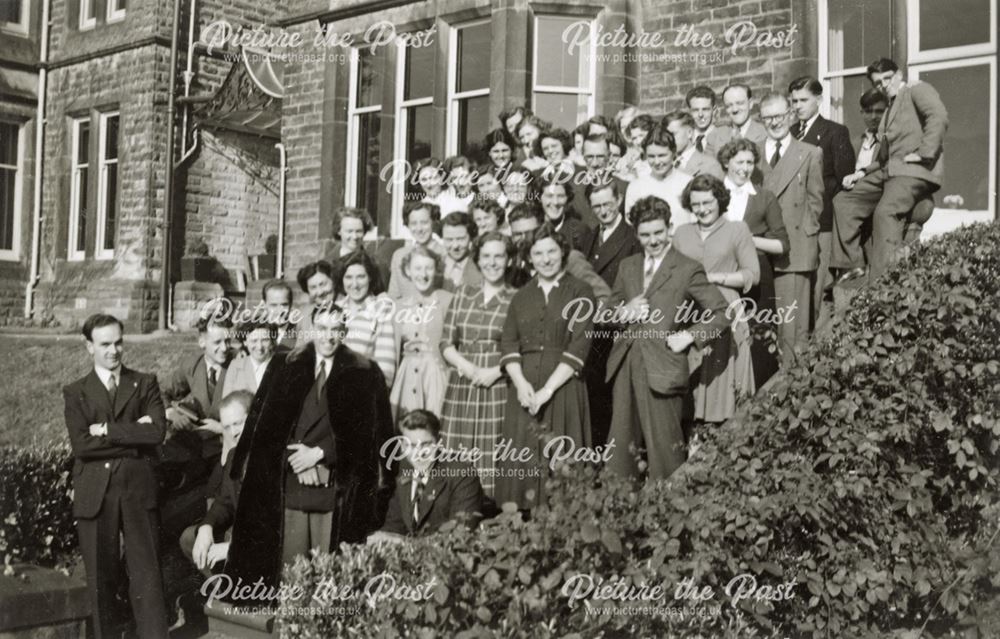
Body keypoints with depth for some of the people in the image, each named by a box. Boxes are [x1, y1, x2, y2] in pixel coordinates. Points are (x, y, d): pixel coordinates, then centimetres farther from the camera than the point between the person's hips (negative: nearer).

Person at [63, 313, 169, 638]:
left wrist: (107, 430, -9)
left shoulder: (145, 383, 9)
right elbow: (81, 445, -8)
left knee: (147, 572, -1)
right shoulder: (75, 392, 8)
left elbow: (157, 431, -7)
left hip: (139, 490, 0)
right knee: (101, 577, 7)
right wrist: (133, 434, -9)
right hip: (95, 495, 0)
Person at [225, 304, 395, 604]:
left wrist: (319, 453, -8)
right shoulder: (285, 366, 10)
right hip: (289, 482, 2)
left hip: (337, 486, -1)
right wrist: (300, 458, -7)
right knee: (289, 565, 1)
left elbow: (363, 429, -1)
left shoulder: (363, 373, 5)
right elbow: (268, 424, 5)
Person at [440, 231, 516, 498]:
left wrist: (495, 371, -14)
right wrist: (470, 368, -7)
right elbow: (446, 343, 9)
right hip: (460, 388, 3)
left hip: (497, 388, -3)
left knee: (492, 460, -5)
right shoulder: (462, 294, 12)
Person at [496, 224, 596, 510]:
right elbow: (508, 345, 6)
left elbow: (578, 347, -7)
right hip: (524, 389, 3)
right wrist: (520, 383, -11)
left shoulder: (579, 293, 3)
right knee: (520, 462, 0)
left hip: (563, 388, -3)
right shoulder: (521, 296, 15)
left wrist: (547, 390, -14)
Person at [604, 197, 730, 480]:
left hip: (662, 368, -5)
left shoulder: (688, 269, -1)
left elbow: (722, 314, -1)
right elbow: (609, 308, 21)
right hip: (626, 364, 5)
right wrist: (624, 311, -1)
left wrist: (690, 335, -12)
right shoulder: (627, 266, 15)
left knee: (663, 444, -2)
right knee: (621, 443, 6)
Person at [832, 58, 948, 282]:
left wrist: (923, 153, -21)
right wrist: (862, 173, 15)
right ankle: (850, 264, -1)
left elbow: (939, 117, -17)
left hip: (915, 171, -9)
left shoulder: (918, 90, 3)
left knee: (886, 211, -31)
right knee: (843, 200, 1)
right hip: (887, 170, 9)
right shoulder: (890, 108, 28)